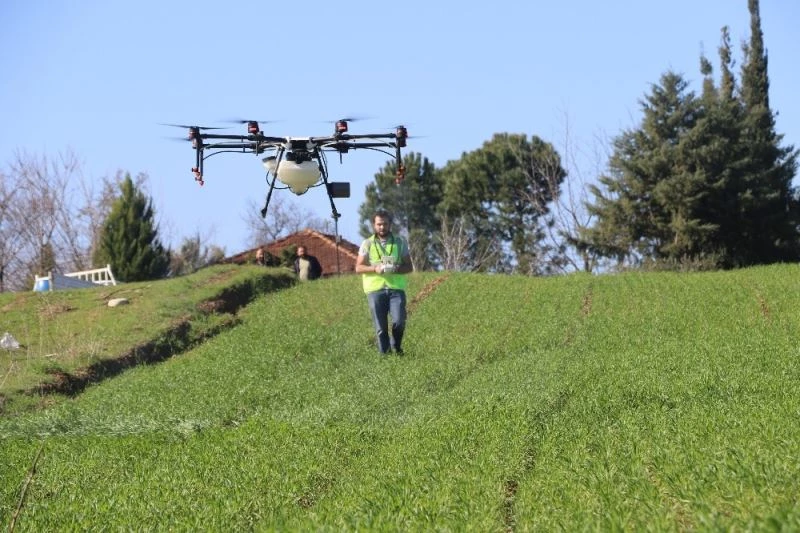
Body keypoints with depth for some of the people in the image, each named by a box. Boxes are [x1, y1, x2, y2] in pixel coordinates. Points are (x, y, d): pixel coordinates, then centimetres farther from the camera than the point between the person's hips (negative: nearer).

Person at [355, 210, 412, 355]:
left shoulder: (400, 242, 9)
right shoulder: (367, 244, 7)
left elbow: (408, 266, 9)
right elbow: (358, 268, 4)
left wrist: (396, 269, -12)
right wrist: (375, 269, -14)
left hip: (396, 288, 0)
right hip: (375, 289, 0)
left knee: (399, 321, -13)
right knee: (381, 327, -1)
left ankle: (396, 346, 15)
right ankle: (384, 353, 10)